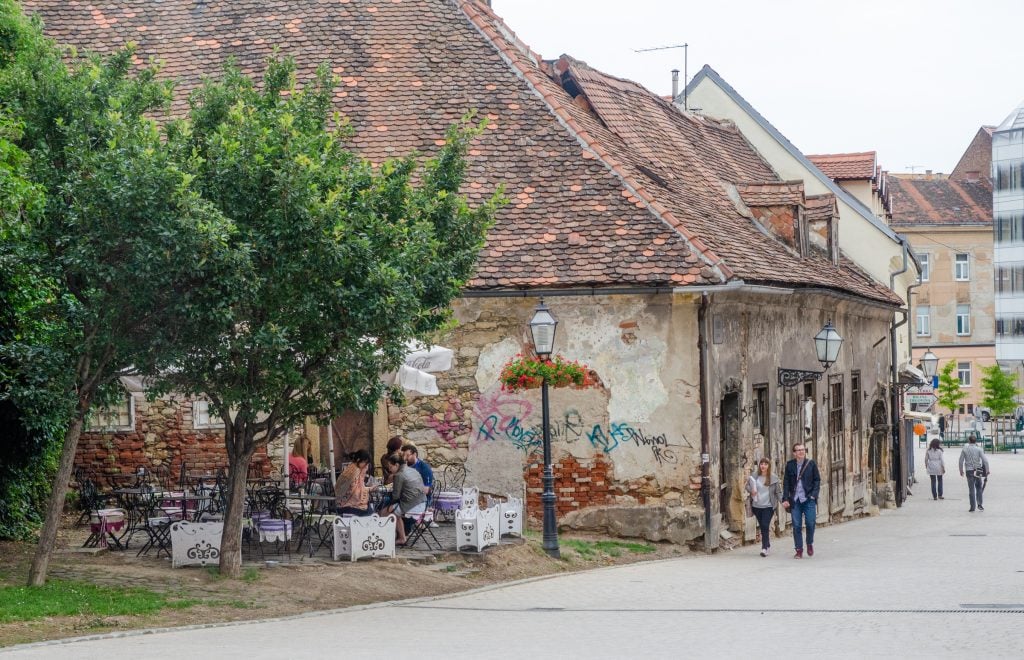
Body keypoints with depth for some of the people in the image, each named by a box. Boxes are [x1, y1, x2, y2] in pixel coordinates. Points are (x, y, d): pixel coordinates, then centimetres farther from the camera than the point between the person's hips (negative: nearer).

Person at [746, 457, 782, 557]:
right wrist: (751, 490, -5)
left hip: (768, 506, -3)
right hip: (757, 506, 3)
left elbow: (778, 492, 2)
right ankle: (768, 545, 25)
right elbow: (747, 486, 17)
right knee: (762, 527, 10)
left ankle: (764, 548, -16)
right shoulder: (754, 477, 3)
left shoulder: (774, 478, -2)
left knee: (765, 526, -13)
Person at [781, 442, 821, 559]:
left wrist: (813, 494, -7)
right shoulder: (790, 465, 5)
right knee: (796, 526, 1)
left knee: (810, 523, -5)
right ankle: (799, 550, 8)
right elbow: (786, 483, 6)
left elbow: (817, 480, 5)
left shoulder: (811, 464, 3)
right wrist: (785, 499, -1)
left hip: (808, 500, -1)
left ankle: (810, 544, 21)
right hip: (795, 500, 1)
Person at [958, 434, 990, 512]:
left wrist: (961, 470, 14)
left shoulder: (964, 449, -1)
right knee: (979, 488, 14)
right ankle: (979, 504, 3)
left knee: (971, 489, 5)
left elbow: (961, 461, 2)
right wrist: (987, 470, 1)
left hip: (969, 471, 0)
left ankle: (972, 506, 4)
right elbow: (985, 460, -8)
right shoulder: (979, 449, -4)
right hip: (977, 471, 0)